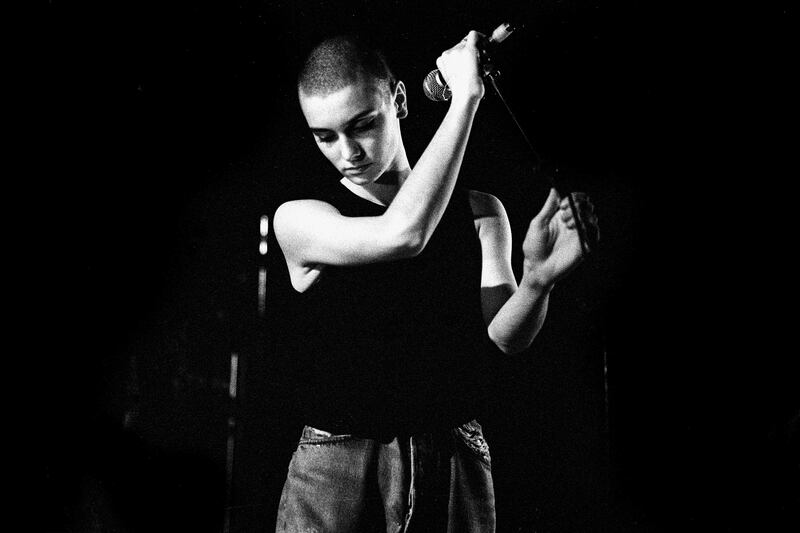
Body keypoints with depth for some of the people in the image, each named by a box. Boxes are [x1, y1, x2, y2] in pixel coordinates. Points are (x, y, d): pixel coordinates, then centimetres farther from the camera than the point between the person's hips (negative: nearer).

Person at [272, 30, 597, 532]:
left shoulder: (479, 213, 6)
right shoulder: (300, 219, -2)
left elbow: (504, 336, -3)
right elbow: (401, 235, -19)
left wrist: (538, 279, -25)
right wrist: (465, 97, -15)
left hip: (456, 463, 2)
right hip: (336, 470, -2)